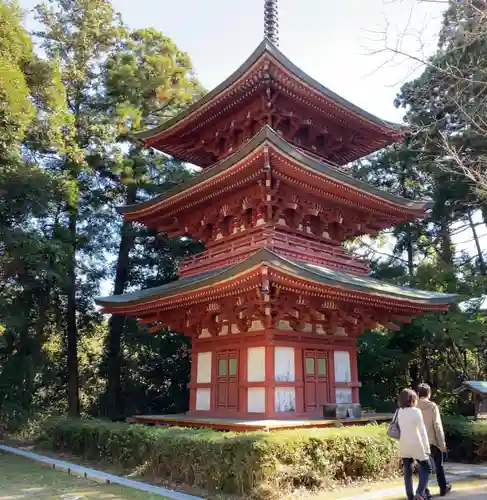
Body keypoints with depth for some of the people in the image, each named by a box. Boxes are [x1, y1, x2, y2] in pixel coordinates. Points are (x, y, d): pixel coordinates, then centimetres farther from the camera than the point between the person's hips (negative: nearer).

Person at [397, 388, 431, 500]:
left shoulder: (400, 412, 4)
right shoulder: (416, 411, -11)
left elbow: (402, 429, 3)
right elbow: (422, 430, -9)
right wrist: (427, 447, -4)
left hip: (404, 446, 5)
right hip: (416, 445, -4)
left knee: (408, 472, 10)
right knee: (425, 468, 10)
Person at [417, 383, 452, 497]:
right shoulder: (432, 406, -12)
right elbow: (438, 426, -13)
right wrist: (442, 443, -6)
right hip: (433, 441, -2)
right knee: (439, 466, 17)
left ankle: (424, 491, 11)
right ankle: (443, 488, 30)